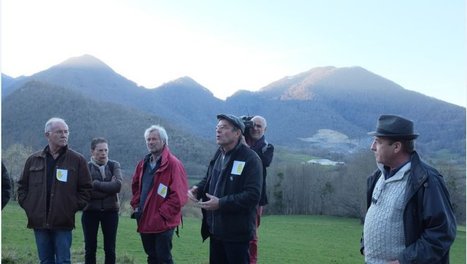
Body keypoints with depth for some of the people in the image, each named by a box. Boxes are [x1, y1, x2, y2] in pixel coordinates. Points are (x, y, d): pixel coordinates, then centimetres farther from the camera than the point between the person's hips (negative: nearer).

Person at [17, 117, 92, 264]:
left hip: (63, 223, -3)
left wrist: (73, 207, -5)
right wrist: (27, 205, 5)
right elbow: (22, 186, 17)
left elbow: (86, 188, 3)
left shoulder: (77, 160, 1)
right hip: (39, 222, 3)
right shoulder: (33, 160, 9)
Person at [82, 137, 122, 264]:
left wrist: (96, 184, -13)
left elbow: (118, 185, -13)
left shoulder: (114, 165, 5)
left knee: (110, 249, 5)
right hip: (90, 211, -1)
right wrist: (109, 188, -16)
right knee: (90, 249, 5)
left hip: (110, 211, 1)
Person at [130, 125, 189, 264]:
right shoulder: (143, 164, 12)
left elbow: (179, 195, -18)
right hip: (145, 221, 7)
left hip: (163, 223, -7)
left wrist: (162, 213, -17)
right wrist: (136, 206, 12)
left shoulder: (173, 164, -13)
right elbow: (136, 187, 25)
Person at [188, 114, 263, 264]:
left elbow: (253, 195, -23)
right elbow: (208, 179, 24)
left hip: (237, 233, -8)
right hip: (215, 229, 8)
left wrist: (221, 203, -25)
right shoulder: (218, 155, 11)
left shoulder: (250, 159, -15)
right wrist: (197, 189, 1)